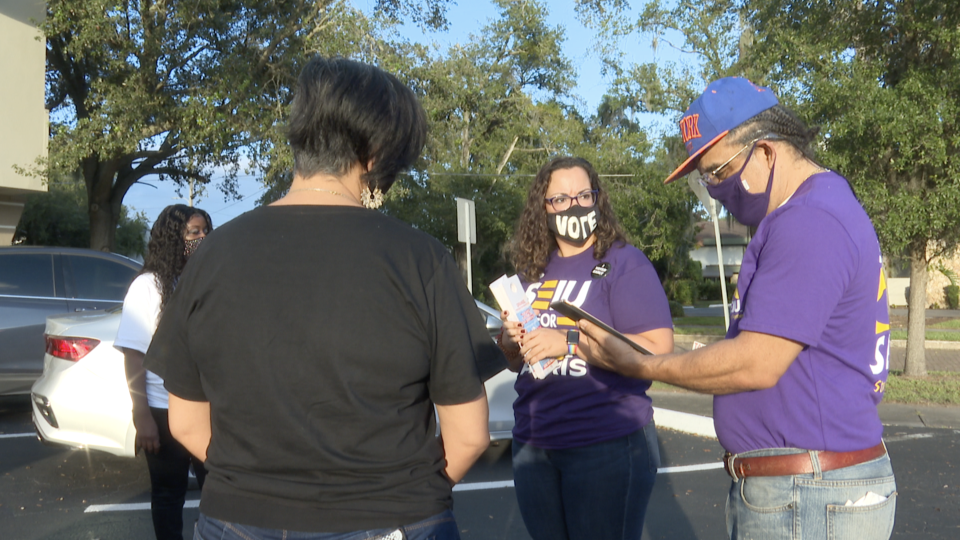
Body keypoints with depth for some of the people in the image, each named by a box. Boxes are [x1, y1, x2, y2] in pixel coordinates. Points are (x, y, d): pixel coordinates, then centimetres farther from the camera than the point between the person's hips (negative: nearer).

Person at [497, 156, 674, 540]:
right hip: (532, 444, 6)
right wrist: (513, 341, -5)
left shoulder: (624, 263, -8)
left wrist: (568, 342, -21)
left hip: (607, 445, -6)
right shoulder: (532, 271, 10)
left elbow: (657, 349, -18)